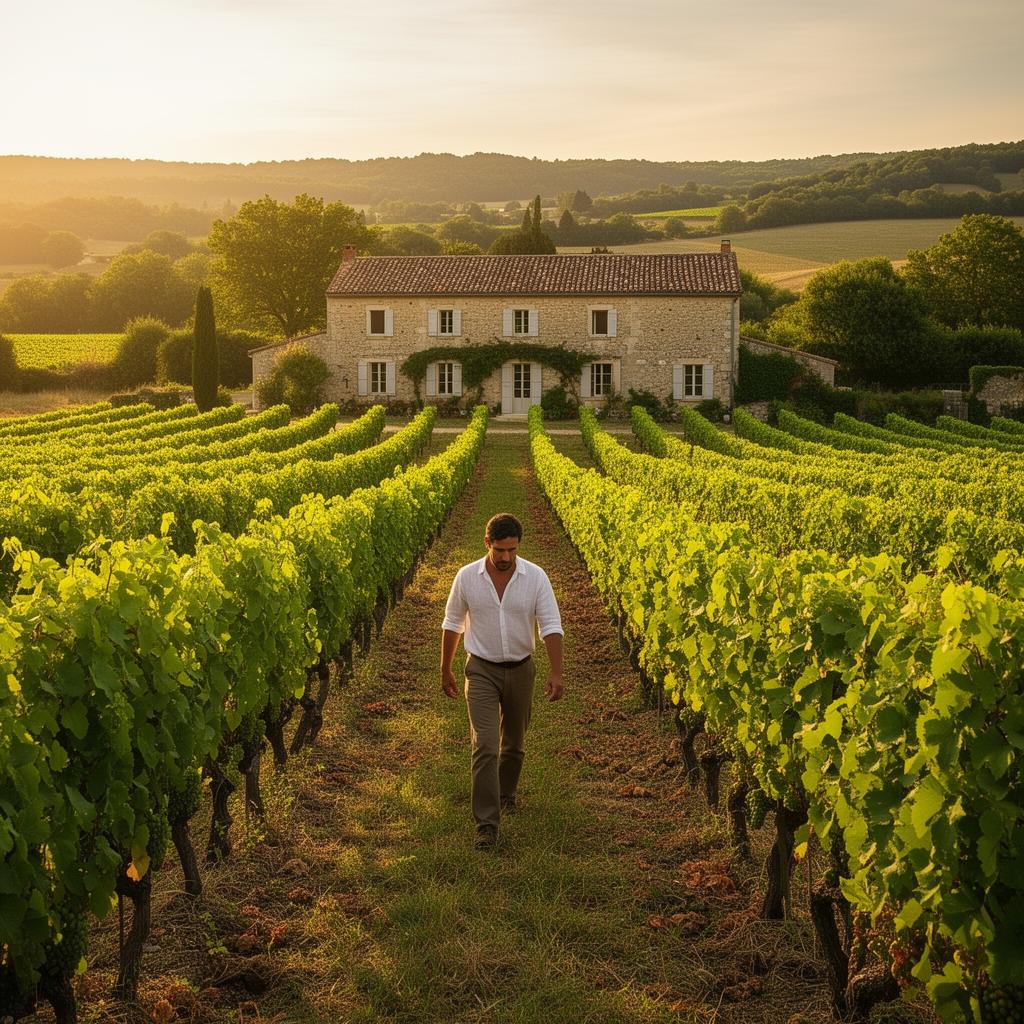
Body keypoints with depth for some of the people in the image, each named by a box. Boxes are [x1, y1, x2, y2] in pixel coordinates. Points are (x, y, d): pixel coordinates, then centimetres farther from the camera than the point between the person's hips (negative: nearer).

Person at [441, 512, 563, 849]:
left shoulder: (536, 577, -12)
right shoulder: (467, 577, -11)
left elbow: (551, 627, -12)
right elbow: (452, 625, 3)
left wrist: (556, 673, -22)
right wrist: (445, 671, 8)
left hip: (520, 669, 2)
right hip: (482, 670, -2)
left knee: (513, 742, 19)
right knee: (485, 746, -13)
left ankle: (506, 792, 45)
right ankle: (486, 822, -11)